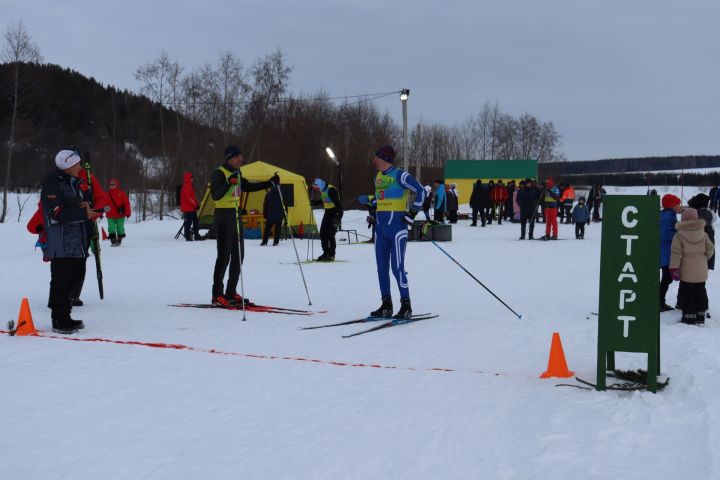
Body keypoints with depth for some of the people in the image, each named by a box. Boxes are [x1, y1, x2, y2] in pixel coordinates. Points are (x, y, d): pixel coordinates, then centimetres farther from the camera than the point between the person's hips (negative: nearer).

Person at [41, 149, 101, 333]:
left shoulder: (73, 182, 18)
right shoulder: (52, 184, -11)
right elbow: (57, 213, -19)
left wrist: (86, 206, 6)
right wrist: (83, 213, -15)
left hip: (76, 243, 9)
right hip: (60, 244, -9)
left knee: (71, 279, 12)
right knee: (61, 281, -7)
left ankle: (65, 317, 19)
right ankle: (59, 321, -3)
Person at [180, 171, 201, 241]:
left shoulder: (190, 186, 18)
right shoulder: (186, 187, -14)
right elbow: (188, 198, -21)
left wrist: (197, 204, 9)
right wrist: (195, 205, -15)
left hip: (192, 208, 10)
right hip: (188, 209, -10)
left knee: (196, 222, 12)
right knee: (188, 222, -6)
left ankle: (196, 235, 17)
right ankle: (188, 236, -3)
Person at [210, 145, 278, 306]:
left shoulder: (237, 173, 15)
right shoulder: (219, 173, -12)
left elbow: (248, 187, 27)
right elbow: (215, 195, -22)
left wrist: (270, 183, 21)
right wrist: (228, 183, -37)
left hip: (236, 216, 9)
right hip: (223, 216, -9)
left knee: (238, 255, 9)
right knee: (224, 255, -9)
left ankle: (231, 292, 16)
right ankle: (217, 295, -4)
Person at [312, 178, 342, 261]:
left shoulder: (331, 190, -21)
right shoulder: (322, 190, 8)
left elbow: (338, 203, -23)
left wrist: (338, 217, -27)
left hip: (335, 213, -9)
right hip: (328, 212, 9)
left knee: (330, 234, -12)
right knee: (323, 233, 5)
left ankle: (331, 255, -4)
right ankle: (326, 253, 14)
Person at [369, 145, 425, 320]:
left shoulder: (400, 175, -9)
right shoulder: (378, 176, 16)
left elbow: (420, 191, -11)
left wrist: (412, 214, -12)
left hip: (397, 226, -8)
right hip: (381, 227, 8)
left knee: (397, 267, -11)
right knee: (382, 267, 7)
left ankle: (406, 306, -3)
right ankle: (386, 305, 14)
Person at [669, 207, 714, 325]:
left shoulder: (679, 236, -11)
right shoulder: (703, 234, 3)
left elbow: (676, 254, -15)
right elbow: (710, 250, 10)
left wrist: (674, 268, -12)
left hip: (687, 272, -4)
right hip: (701, 272, 4)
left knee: (687, 294, 3)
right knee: (701, 293, 15)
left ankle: (689, 317, 3)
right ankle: (700, 316, 21)